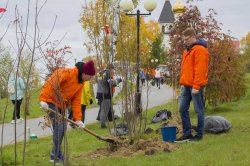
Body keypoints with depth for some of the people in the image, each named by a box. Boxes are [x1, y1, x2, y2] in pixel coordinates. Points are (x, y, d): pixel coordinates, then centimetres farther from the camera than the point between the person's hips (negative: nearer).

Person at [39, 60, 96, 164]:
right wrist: (43, 99, -37)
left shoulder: (80, 83, 7)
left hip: (61, 105, 9)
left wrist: (78, 119, 0)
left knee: (62, 128, 9)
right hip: (51, 102, -9)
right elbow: (51, 83, -29)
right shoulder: (67, 73, -20)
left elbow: (76, 101, 7)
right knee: (58, 126, -14)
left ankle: (56, 154, 21)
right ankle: (56, 156, -8)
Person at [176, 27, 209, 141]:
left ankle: (199, 134, 9)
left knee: (199, 110, 1)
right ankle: (187, 133, 15)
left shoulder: (200, 50, -13)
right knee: (183, 109, 8)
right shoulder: (188, 50, 17)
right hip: (186, 86, 9)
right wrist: (183, 83, 17)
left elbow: (200, 69, -19)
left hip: (195, 86, -9)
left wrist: (196, 86, -21)